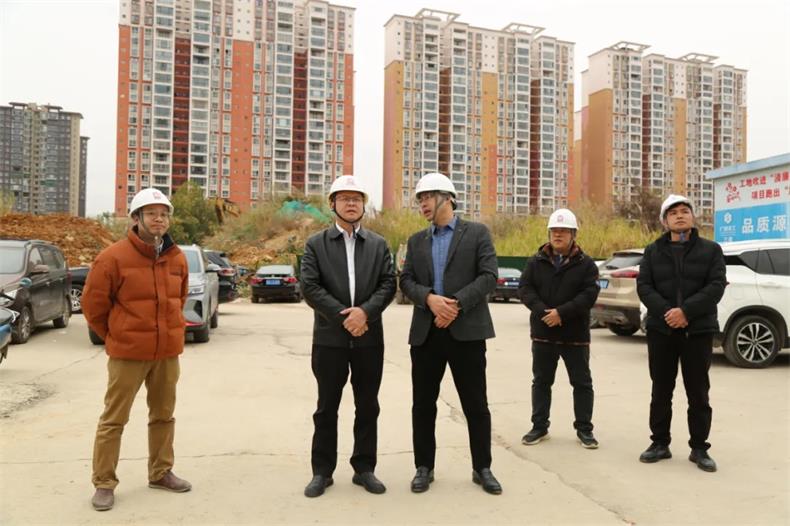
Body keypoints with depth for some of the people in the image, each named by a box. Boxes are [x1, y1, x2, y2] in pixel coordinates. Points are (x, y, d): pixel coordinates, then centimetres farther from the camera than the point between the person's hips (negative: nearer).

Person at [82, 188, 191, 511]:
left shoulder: (177, 258, 3)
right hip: (128, 353, -5)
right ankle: (104, 483, 16)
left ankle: (161, 473, 30)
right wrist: (113, 337, 5)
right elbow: (93, 303, -4)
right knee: (113, 419, 5)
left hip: (168, 351, 5)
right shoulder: (114, 257, -12)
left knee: (163, 415, 15)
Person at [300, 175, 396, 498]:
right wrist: (343, 316, -15)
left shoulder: (378, 245, 9)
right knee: (326, 408, 7)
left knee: (367, 407, 9)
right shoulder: (316, 244, 3)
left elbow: (388, 284, 0)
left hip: (369, 338, 2)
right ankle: (322, 471, 20)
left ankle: (364, 469, 23)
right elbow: (309, 287, -7)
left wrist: (365, 311, -17)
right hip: (329, 337, -2)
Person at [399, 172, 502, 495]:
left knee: (476, 405, 5)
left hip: (466, 331, -3)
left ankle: (482, 468, 20)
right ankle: (424, 467, 22)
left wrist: (457, 303, -17)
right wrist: (430, 298, -15)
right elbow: (406, 281, 5)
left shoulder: (477, 233, 3)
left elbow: (489, 276, -7)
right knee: (423, 405, 8)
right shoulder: (416, 241, 15)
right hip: (426, 332, 4)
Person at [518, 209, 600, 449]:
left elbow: (589, 294, -13)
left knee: (582, 383, 7)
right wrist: (542, 311, -19)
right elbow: (525, 289, -3)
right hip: (543, 333, 2)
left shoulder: (586, 264, -2)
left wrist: (562, 312, -23)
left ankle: (584, 428, 20)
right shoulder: (536, 262, 5)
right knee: (541, 381, 10)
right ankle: (539, 427, 22)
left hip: (575, 334, -2)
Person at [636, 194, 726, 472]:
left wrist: (686, 311, -20)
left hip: (699, 331, -1)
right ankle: (660, 443, 20)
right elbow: (643, 286, -2)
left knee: (698, 393, 5)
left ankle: (699, 448, 17)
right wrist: (666, 311, -18)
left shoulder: (711, 250, 4)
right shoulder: (653, 251, 7)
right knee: (661, 391, 9)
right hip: (661, 330, 1)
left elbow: (716, 286, -8)